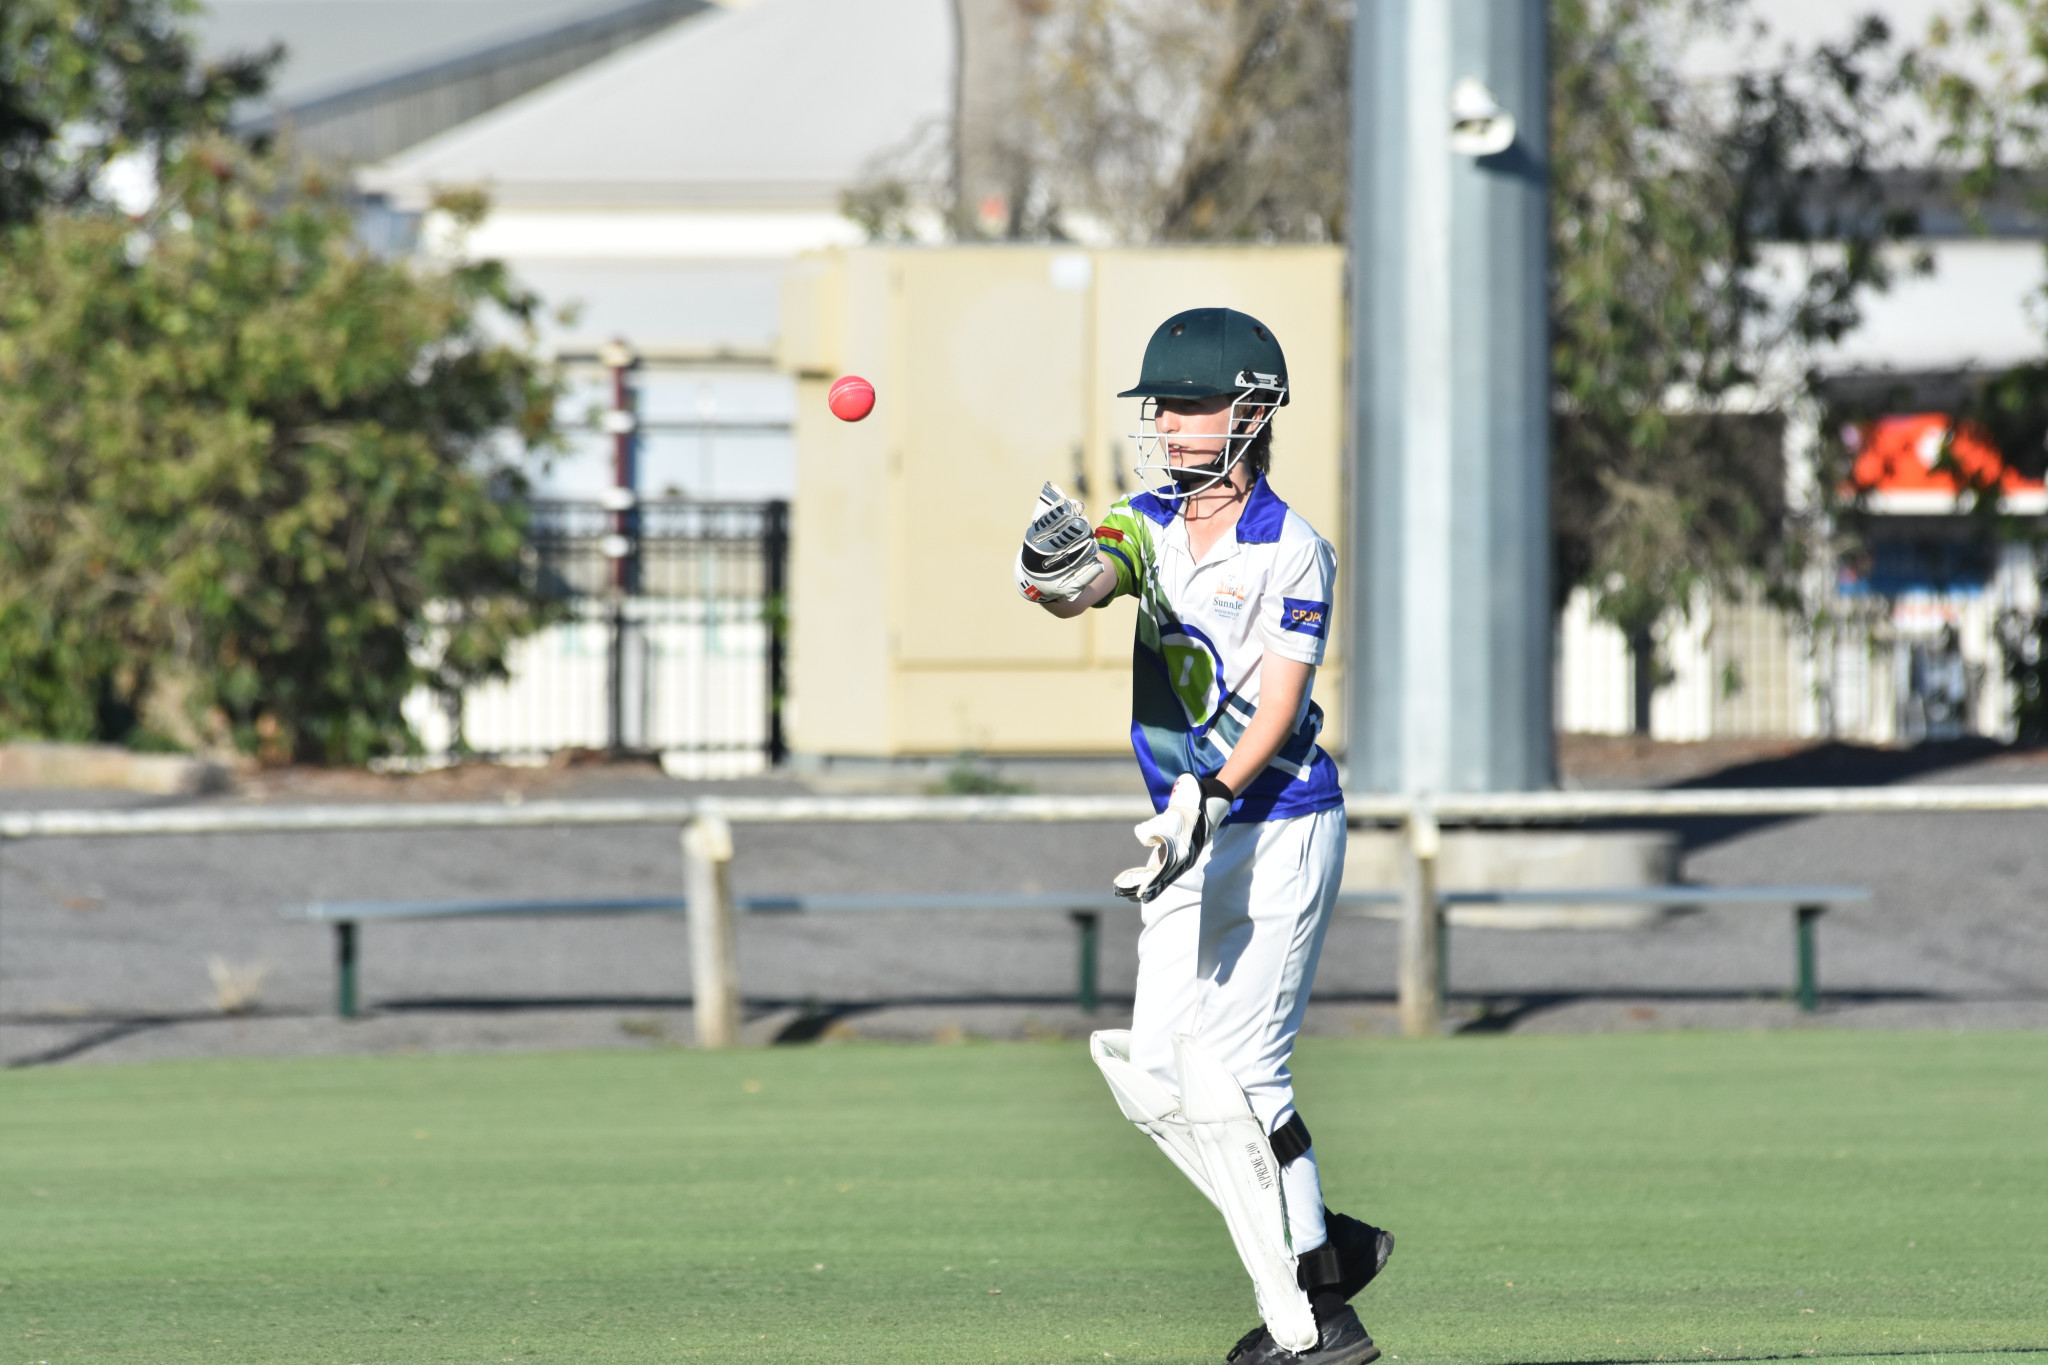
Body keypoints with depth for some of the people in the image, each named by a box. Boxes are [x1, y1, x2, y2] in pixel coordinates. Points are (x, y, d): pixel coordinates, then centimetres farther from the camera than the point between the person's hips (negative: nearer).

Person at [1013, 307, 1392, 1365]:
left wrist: (1209, 802, -31)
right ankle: (1325, 1246, 17)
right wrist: (1057, 570, -38)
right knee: (1153, 1075, 4)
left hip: (1280, 830, -7)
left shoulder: (1292, 551, -11)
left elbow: (1276, 712, -17)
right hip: (1192, 837, 7)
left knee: (1233, 1075, -12)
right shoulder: (1150, 523, 6)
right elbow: (1083, 587, -14)